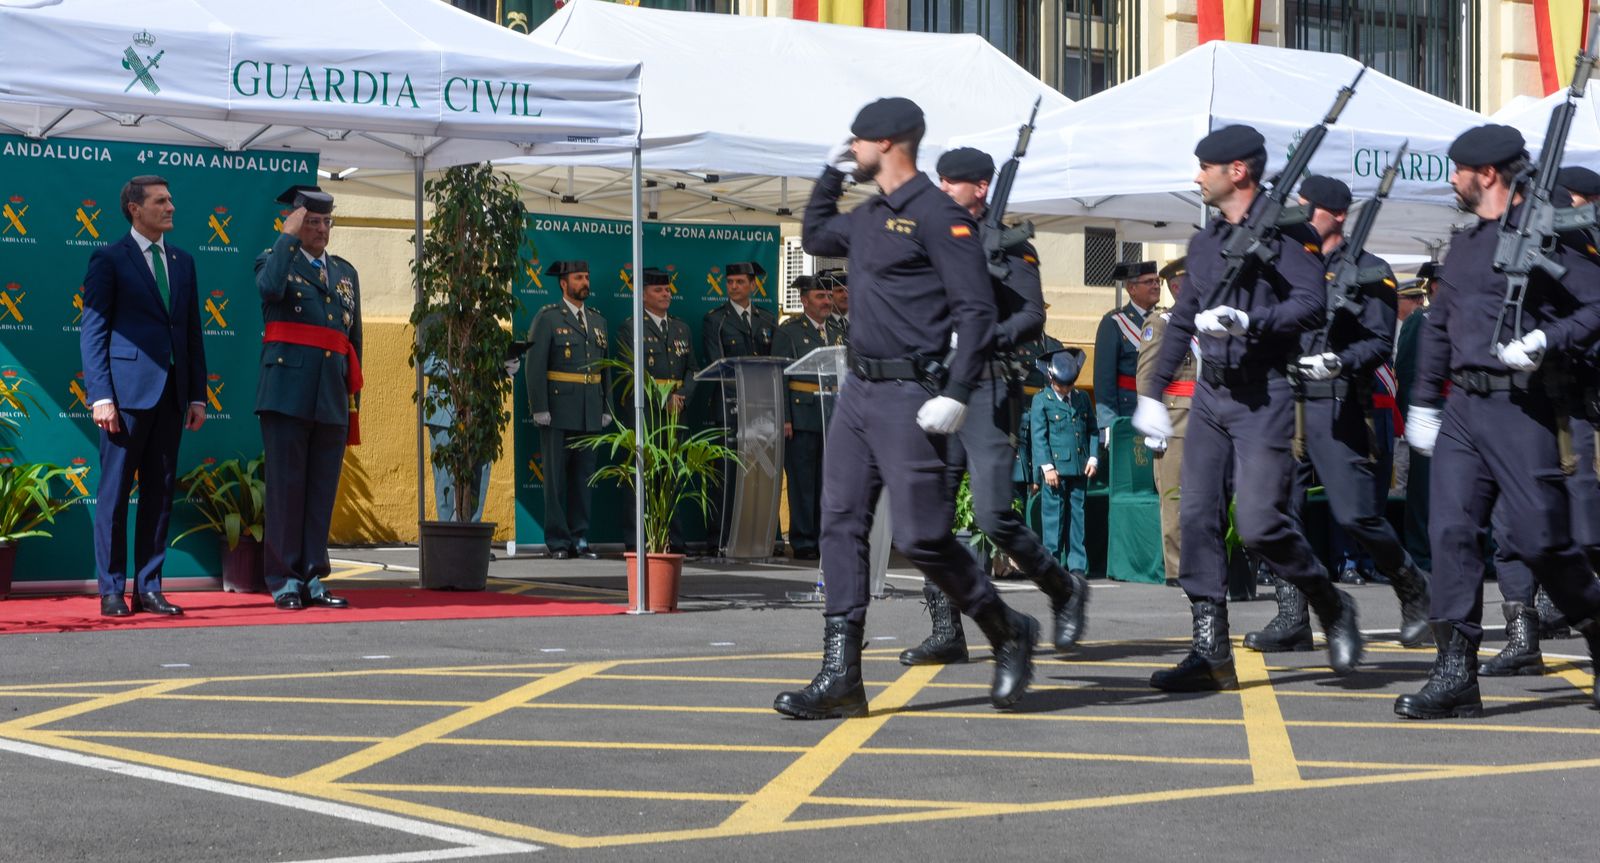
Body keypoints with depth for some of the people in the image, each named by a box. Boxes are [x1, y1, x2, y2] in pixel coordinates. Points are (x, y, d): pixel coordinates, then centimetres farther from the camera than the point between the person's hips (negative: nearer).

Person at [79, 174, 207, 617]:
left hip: (171, 392, 6)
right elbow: (92, 331, -4)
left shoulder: (182, 262, 16)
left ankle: (149, 589, 12)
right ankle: (111, 591, 4)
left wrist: (197, 395, 10)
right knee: (115, 493, -2)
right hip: (127, 388, -5)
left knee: (160, 493, 7)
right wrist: (100, 395, -13)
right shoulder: (109, 259, -1)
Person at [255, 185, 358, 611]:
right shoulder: (274, 259, 5)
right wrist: (287, 237, -12)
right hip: (287, 394, -5)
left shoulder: (345, 272, 19)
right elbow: (270, 288, -21)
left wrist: (353, 397, 17)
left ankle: (312, 579, 10)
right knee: (286, 487, -4)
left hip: (332, 399, 5)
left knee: (322, 491, 5)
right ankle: (284, 581, -1)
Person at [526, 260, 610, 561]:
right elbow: (535, 366, -8)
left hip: (590, 413, 5)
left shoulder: (597, 321, 15)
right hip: (558, 411, -5)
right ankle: (558, 542, 2)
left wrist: (606, 409, 10)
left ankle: (580, 539, 10)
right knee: (556, 477, -1)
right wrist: (539, 409, -14)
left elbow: (605, 368, 17)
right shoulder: (547, 318, -2)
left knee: (584, 476, 6)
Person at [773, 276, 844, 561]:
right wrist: (784, 418, -11)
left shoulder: (838, 334, 18)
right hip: (802, 414, -5)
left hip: (834, 416, 5)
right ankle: (803, 543, 3)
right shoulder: (788, 331, 1)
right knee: (802, 481, -2)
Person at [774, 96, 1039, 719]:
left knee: (921, 537, -8)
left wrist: (956, 395, -23)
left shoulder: (938, 216, -10)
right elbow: (814, 238, 38)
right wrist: (830, 172, 25)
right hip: (859, 389, 9)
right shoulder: (869, 216, 16)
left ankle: (1009, 632, 14)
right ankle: (840, 678, 2)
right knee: (841, 526, 2)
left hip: (910, 398, -9)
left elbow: (977, 310, -15)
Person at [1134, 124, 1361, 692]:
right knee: (1197, 518, -1)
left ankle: (1333, 608, 12)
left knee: (1259, 524, -13)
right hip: (1210, 393, 7)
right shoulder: (1204, 242, 17)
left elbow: (1311, 305, -18)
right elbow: (1182, 321, 25)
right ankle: (1211, 654, 2)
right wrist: (1154, 391, 26)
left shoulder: (1285, 233, -7)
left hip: (1264, 396, -7)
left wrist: (1247, 322, -29)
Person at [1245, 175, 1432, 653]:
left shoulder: (1368, 272, -1)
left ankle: (1413, 589, 17)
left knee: (1355, 514, -7)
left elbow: (1381, 341, -7)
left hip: (1337, 407, -5)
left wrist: (1341, 362, -24)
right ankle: (1291, 620, 5)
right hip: (1285, 403, 6)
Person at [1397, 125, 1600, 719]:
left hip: (1522, 408, -7)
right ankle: (1455, 673, -4)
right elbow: (1438, 326, 25)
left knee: (1540, 539, -6)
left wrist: (1545, 342, -23)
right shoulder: (1464, 244, 18)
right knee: (1451, 531, -4)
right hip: (1462, 409, 7)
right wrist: (1423, 402, 24)